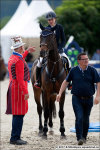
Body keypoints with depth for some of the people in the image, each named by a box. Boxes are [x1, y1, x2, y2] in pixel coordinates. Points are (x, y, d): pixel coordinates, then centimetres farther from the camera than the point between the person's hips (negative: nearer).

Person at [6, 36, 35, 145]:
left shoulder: (12, 58, 11)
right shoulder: (19, 61, -19)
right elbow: (20, 78, -23)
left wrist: (27, 51, 43)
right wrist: (25, 92, -23)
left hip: (13, 87, 10)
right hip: (19, 89, -10)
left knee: (17, 115, 14)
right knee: (19, 114, -7)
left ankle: (15, 137, 18)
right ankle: (15, 138, -5)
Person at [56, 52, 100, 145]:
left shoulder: (92, 70, -2)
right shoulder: (74, 71, 0)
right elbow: (66, 82, 9)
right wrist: (60, 93, 2)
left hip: (88, 99, 1)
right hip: (77, 99, -1)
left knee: (86, 119, 11)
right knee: (79, 118, -13)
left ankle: (84, 137, 28)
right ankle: (79, 138, -14)